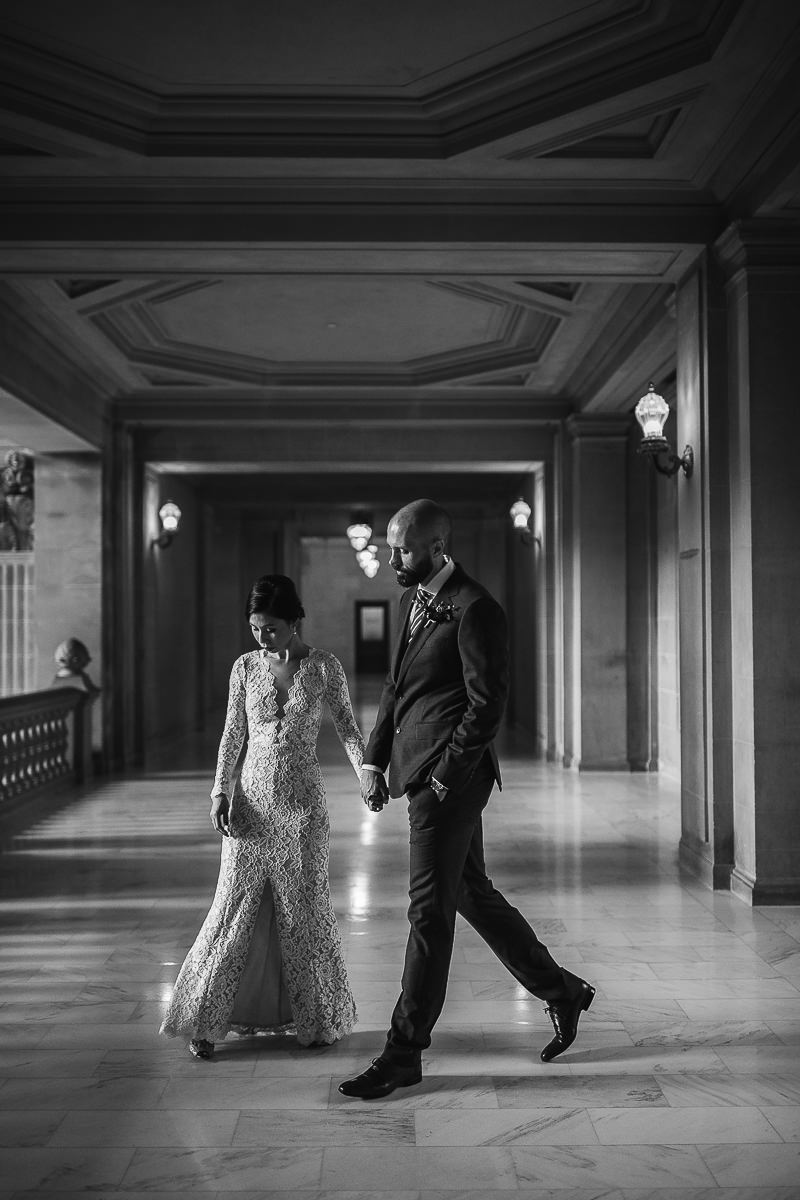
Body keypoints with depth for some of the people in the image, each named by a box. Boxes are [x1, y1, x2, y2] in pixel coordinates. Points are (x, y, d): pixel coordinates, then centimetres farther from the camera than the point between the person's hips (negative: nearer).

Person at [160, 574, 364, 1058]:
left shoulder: (325, 667, -2)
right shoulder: (246, 667, 3)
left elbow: (348, 727, 2)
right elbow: (233, 735, 7)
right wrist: (221, 791, -3)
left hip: (302, 801, -1)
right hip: (252, 798, 1)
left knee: (304, 905, 5)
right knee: (237, 904, 1)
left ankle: (318, 1018, 21)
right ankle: (208, 1019, 10)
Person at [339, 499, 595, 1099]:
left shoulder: (475, 610, -14)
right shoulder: (415, 599, 14)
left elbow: (488, 704, -17)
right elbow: (397, 687, 19)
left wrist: (444, 775, -17)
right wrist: (375, 758, 11)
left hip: (451, 777, -10)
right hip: (421, 771, 10)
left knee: (430, 912, -2)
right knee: (473, 894, 18)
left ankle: (405, 1052, 8)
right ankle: (561, 990, 34)